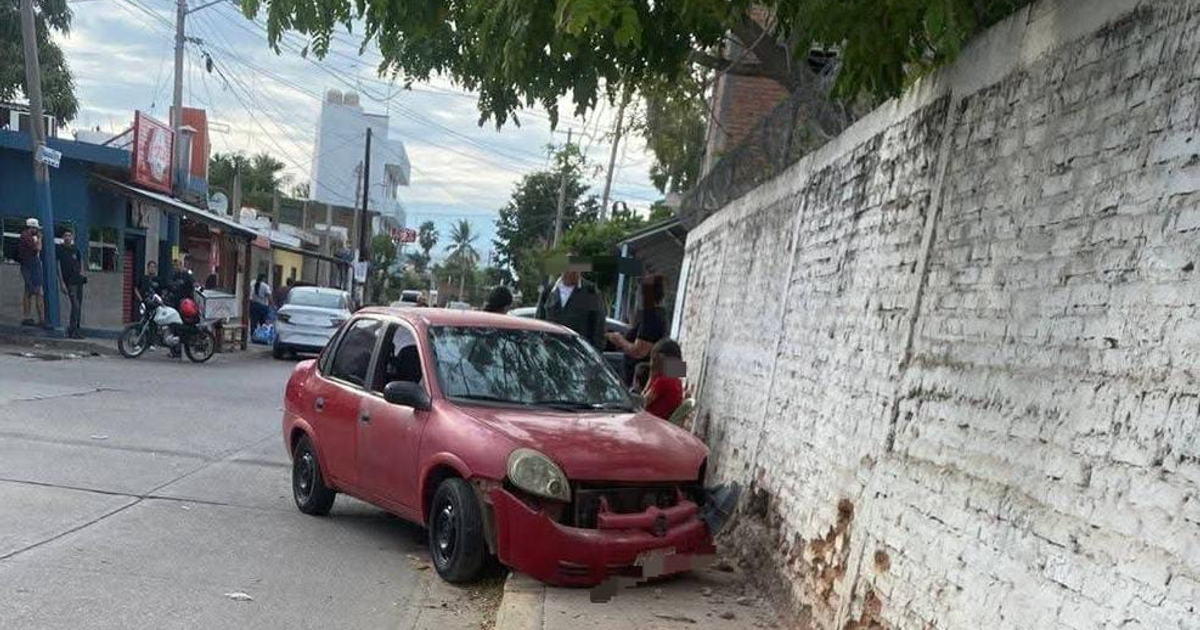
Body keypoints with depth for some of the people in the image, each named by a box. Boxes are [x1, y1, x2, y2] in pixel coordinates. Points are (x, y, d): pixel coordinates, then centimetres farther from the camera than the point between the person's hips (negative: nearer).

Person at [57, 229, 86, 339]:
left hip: (78, 280, 6)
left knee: (79, 306, 8)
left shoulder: (75, 248, 10)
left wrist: (82, 271, 7)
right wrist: (62, 283, -11)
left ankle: (76, 329, 17)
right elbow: (59, 266, -5)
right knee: (75, 305, -15)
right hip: (69, 282, -6)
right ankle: (73, 330, -10)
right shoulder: (60, 250, -4)